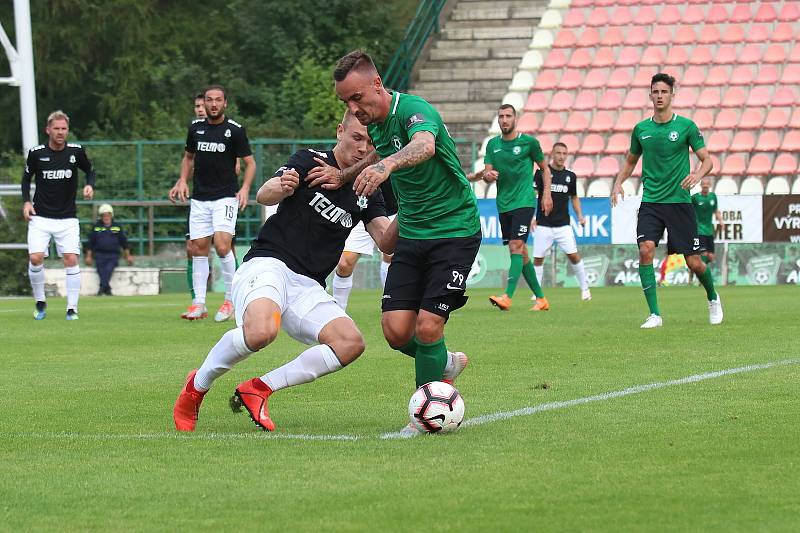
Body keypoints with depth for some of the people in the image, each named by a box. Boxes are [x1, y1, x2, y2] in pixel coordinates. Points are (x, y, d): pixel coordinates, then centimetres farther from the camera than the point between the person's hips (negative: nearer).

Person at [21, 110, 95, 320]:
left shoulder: (76, 151, -4)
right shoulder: (36, 153, -4)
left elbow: (90, 170, 13)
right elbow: (26, 177, 11)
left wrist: (90, 185, -7)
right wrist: (26, 201, -2)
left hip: (67, 218, 0)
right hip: (40, 216, 0)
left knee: (71, 259, -11)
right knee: (35, 258, -14)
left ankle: (72, 309, -2)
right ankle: (40, 303, 7)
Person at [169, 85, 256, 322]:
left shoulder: (235, 130, -5)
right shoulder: (196, 128, 8)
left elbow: (250, 162, -1)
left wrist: (245, 188, -16)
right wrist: (182, 181, 8)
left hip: (225, 197, -4)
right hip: (199, 198, 4)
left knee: (222, 246, -17)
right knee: (198, 249, 2)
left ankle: (230, 299, -3)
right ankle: (199, 303, 8)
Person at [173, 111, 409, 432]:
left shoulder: (366, 192, 16)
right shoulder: (311, 161, 1)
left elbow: (385, 242, 4)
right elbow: (263, 195, -13)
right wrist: (282, 188, -37)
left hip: (307, 286, 6)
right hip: (267, 264, -6)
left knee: (350, 343, -19)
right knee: (261, 331, -36)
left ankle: (258, 389, -10)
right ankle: (196, 386, -9)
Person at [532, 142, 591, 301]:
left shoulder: (570, 176, 8)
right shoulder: (542, 173, -3)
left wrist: (580, 216, 10)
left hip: (563, 225, 2)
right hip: (543, 225, -2)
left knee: (573, 255, -8)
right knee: (538, 258, -1)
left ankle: (585, 288, 4)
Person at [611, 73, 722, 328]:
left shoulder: (686, 126, -2)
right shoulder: (641, 129, 7)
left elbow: (707, 160, 0)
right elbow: (630, 161, 22)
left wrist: (698, 174, -22)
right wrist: (618, 183, 5)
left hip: (679, 202, -2)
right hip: (650, 202, 2)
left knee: (694, 262, 0)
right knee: (646, 250, -19)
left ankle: (713, 298, 31)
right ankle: (654, 314, -14)